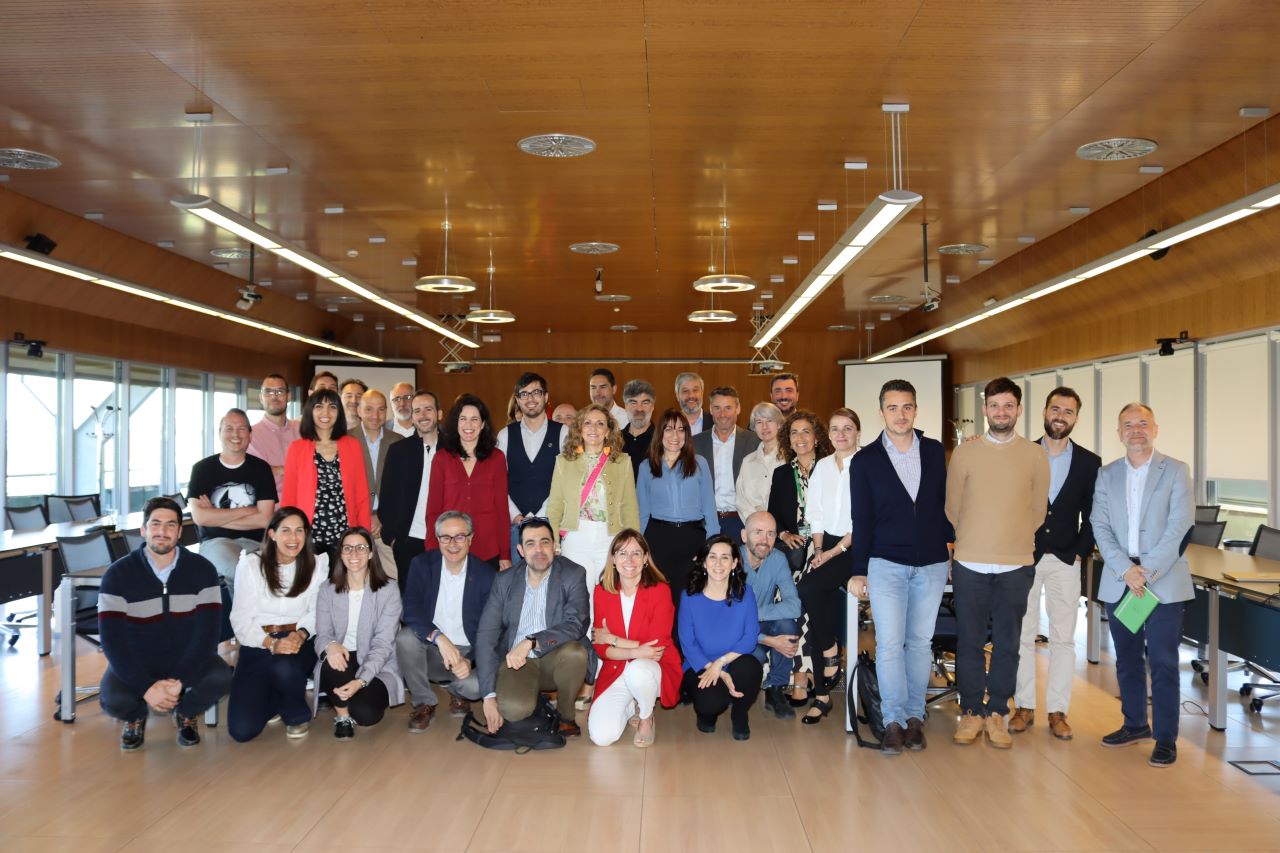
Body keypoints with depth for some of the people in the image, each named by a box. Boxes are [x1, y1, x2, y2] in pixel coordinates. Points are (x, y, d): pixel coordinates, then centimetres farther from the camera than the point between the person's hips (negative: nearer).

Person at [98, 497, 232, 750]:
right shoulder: (118, 574, -12)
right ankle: (136, 715, 9)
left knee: (222, 677, -30)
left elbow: (207, 633, -14)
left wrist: (180, 682, -26)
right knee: (112, 699, -31)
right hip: (136, 663, 0)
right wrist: (146, 687, -27)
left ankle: (186, 712, 6)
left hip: (187, 660, 0)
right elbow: (112, 639, -17)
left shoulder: (202, 570, -10)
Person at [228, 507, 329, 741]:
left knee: (285, 667, -39)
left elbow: (316, 612, 1)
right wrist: (271, 644, -22)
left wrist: (300, 635, -21)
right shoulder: (251, 564, -2)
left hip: (298, 643, 0)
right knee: (241, 729, -15)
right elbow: (241, 619, -6)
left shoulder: (316, 564, 3)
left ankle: (297, 714, -3)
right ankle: (275, 701, 21)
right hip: (257, 645, 0)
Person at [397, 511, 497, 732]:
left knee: (477, 686, -30)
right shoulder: (422, 564, -5)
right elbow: (411, 611, -18)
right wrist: (439, 638, -34)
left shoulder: (486, 575, -6)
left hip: (467, 652, -1)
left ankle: (456, 690, 11)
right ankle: (423, 702, -6)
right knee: (405, 638, -30)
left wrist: (470, 660, -23)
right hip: (431, 650, 1)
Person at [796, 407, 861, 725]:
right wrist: (818, 550, 1)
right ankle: (823, 692, -1)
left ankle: (831, 661, -4)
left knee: (808, 589, -25)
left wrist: (834, 551, -14)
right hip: (827, 547, 5)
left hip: (856, 548, -5)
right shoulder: (822, 466, 12)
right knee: (824, 602, -9)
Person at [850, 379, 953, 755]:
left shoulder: (936, 452, 5)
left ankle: (915, 717, 17)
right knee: (890, 643, -7)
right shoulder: (865, 460, 0)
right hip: (886, 564, -2)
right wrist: (859, 570, -1)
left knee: (920, 642, 8)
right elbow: (861, 520, 1)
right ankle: (894, 721, 1)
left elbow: (946, 502, 11)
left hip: (932, 563, 2)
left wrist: (954, 542, 6)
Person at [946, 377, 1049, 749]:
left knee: (1006, 642, 7)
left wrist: (1015, 543, 9)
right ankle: (972, 711, 18)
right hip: (970, 564, 0)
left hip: (1017, 565, 0)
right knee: (969, 641, 5)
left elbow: (1038, 510, 10)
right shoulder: (964, 453, 2)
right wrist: (972, 543, 9)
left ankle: (997, 713, 20)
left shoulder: (1035, 456, 3)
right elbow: (952, 508, 8)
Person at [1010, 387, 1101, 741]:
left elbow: (1092, 516, 5)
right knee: (1022, 635, 4)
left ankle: (1057, 710, 13)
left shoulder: (1089, 463, 4)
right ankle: (1025, 706, 14)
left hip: (1065, 561, 1)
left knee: (1063, 639, 4)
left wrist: (1080, 552, -3)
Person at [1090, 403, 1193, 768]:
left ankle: (1165, 739, 8)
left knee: (1163, 663, -2)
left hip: (1164, 582, -3)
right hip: (1119, 581, 3)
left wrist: (1148, 571, -15)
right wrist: (1126, 569, -12)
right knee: (1127, 659, 12)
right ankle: (1135, 725, 27)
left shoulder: (1176, 471, 0)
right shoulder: (1107, 474, 9)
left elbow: (1180, 526, -8)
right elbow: (1100, 527, 2)